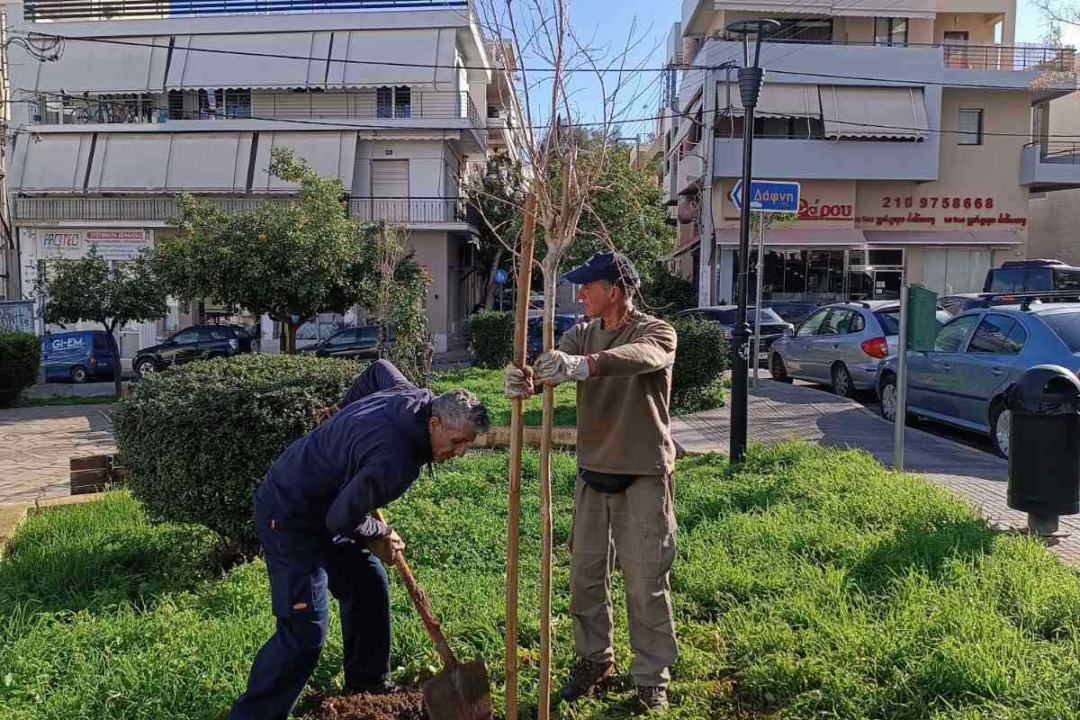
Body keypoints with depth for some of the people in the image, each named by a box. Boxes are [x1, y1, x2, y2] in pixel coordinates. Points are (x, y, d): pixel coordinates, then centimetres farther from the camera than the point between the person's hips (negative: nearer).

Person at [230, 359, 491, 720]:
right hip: (290, 517, -10)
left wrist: (343, 418, 22)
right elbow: (341, 519, -29)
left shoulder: (411, 396, -7)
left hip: (323, 508, 10)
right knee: (305, 631, -13)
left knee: (368, 583, 16)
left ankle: (368, 687, 32)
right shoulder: (395, 459, -34)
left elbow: (379, 369, 15)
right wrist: (378, 534, -9)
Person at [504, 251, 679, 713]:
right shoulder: (582, 335, 6)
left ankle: (652, 679, 19)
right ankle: (594, 659, 33)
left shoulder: (656, 333, -11)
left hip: (644, 477, -5)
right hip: (593, 474, 6)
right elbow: (554, 367, -13)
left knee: (646, 584, 3)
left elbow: (640, 357, -35)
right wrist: (527, 380, -38)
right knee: (585, 575, 13)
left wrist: (582, 365, -54)